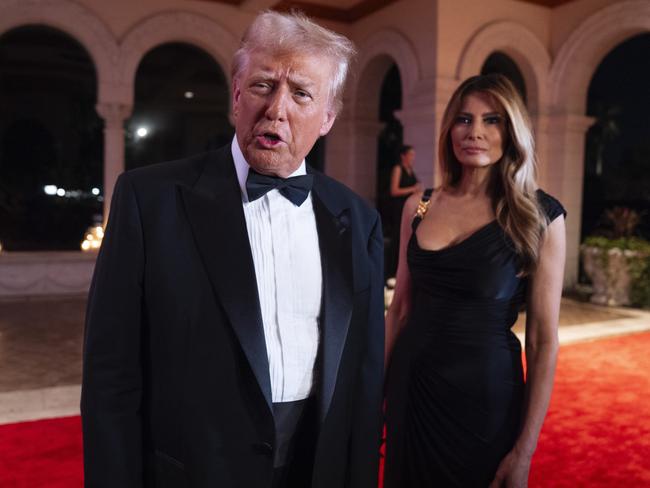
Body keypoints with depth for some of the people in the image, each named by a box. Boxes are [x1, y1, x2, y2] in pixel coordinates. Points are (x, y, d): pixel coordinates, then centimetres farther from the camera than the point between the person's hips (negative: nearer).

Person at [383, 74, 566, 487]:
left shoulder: (540, 215, -9)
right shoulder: (419, 206, 1)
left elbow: (543, 339, -9)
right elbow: (400, 308, 6)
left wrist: (525, 449, -10)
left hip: (486, 393, -3)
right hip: (411, 386, 3)